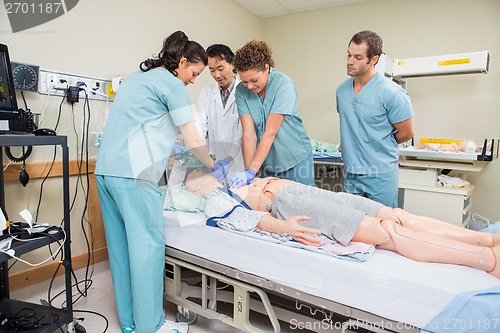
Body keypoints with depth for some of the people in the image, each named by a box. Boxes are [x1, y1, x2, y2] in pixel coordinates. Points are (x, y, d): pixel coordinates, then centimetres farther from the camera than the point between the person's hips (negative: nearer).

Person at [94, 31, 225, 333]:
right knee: (148, 245, -2)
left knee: (121, 245, 11)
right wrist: (213, 166, 10)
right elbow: (194, 141, -6)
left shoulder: (137, 76, 23)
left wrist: (168, 147, 30)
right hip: (133, 173, -9)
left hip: (106, 169, 9)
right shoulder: (172, 84, -3)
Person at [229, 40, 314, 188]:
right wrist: (247, 171, -20)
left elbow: (270, 133, -24)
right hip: (267, 163, 3)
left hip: (296, 160, -3)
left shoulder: (284, 85, -19)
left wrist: (251, 171, -27)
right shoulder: (242, 90, -7)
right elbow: (249, 134, -13)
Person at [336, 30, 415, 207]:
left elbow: (406, 133, -5)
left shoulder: (391, 92, -13)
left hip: (380, 176, -5)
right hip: (350, 175, 6)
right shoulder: (341, 90, 4)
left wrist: (382, 145, 7)